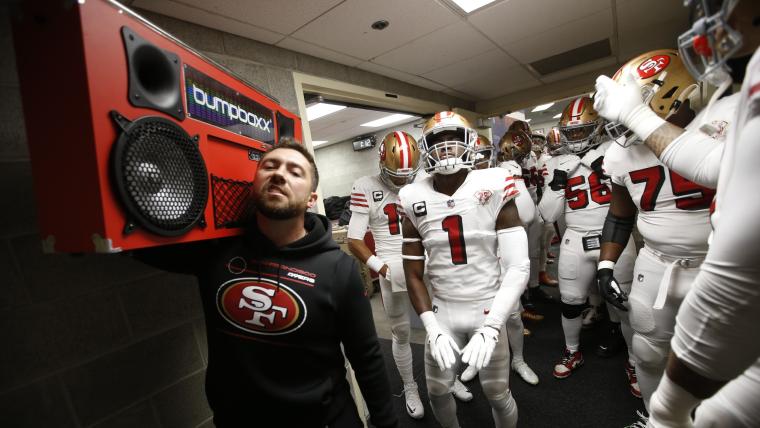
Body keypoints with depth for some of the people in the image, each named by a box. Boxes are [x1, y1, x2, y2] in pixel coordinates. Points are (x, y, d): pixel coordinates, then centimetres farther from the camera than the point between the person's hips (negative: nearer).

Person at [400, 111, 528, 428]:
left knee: (497, 394, 15)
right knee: (437, 391, 17)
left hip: (488, 309, -2)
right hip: (442, 310, 3)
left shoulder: (493, 187, -13)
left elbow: (518, 267, -14)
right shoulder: (415, 200, -6)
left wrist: (491, 327, -20)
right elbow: (413, 274, -1)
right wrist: (432, 328, -10)